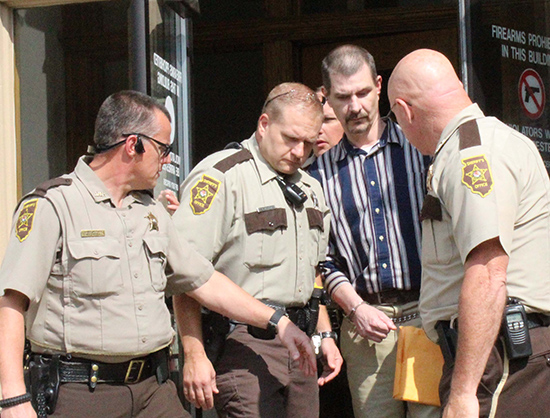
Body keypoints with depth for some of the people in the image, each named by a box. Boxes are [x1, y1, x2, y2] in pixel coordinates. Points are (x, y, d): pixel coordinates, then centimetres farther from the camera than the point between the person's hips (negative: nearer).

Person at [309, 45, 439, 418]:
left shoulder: (421, 145, 7)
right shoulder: (322, 172, 12)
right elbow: (323, 257, 12)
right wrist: (356, 308, -3)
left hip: (428, 314, -1)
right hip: (366, 322, 2)